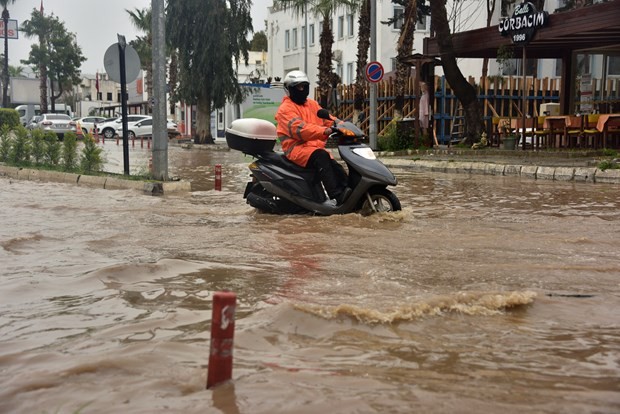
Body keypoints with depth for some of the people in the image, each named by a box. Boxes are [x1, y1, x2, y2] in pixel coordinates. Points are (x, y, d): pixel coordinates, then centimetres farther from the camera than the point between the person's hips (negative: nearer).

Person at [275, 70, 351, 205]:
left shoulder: (312, 104, 22)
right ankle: (337, 196, -42)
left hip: (316, 146, 7)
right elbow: (299, 129, -21)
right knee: (321, 157, -34)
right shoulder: (286, 108, -5)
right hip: (297, 148, -7)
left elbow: (327, 119, 13)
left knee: (337, 168, -18)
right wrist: (324, 131, -34)